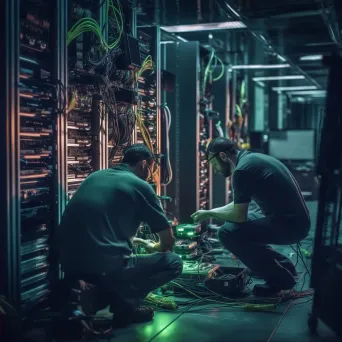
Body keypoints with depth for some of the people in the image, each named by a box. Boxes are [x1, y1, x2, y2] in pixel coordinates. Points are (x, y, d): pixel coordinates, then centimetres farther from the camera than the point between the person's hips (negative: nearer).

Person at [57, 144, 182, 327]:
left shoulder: (95, 176, 19)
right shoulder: (140, 185, 2)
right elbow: (168, 241, 8)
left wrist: (134, 241, 39)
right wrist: (153, 248, 30)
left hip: (70, 264, 7)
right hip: (104, 266, -7)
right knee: (173, 262, 11)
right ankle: (123, 302, -4)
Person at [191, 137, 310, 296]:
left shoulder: (242, 170, -16)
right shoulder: (251, 159, 15)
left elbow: (239, 216, -14)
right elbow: (239, 205, 25)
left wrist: (210, 213, 1)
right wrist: (210, 212, 21)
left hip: (288, 224, -10)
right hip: (294, 219, 10)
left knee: (228, 233, -13)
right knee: (235, 225, 20)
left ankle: (279, 278, -2)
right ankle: (284, 267, 22)